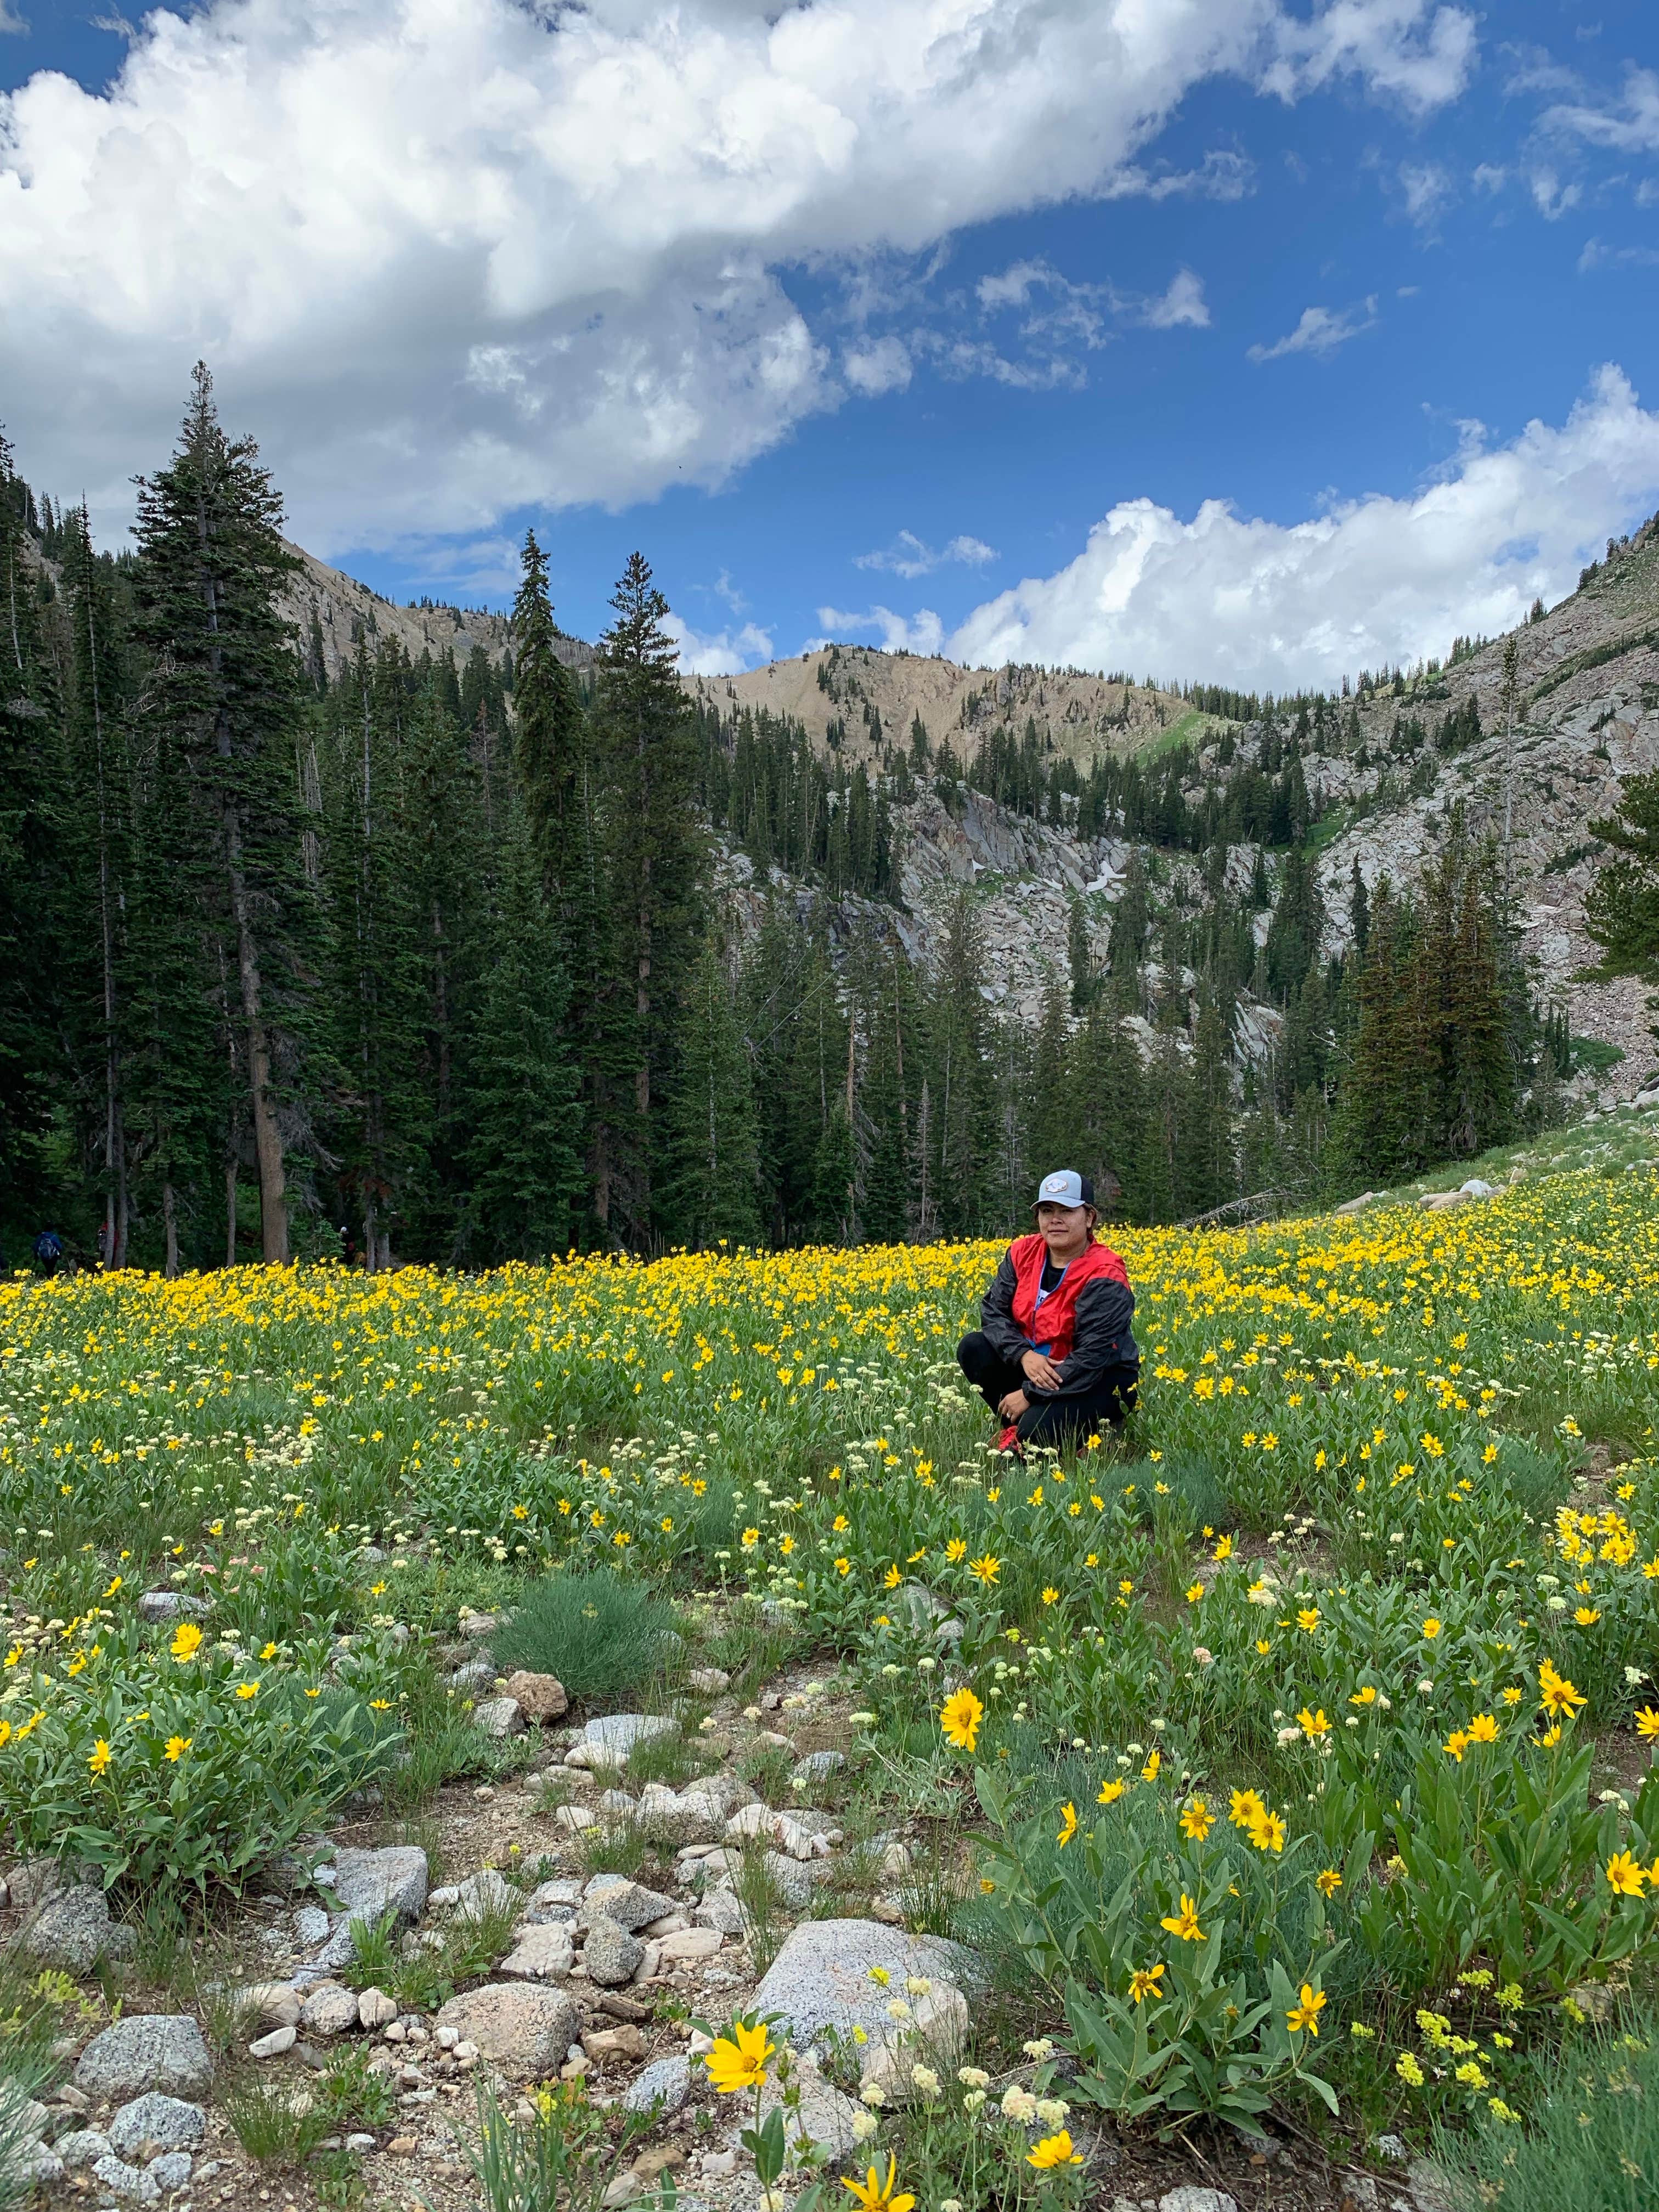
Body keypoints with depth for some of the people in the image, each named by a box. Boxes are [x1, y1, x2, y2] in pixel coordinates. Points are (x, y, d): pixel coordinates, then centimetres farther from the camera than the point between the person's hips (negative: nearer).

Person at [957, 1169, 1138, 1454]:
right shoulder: (1023, 1253, -5)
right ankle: (1017, 1426, -7)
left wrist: (1030, 1394, -25)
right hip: (1033, 1363, 6)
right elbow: (993, 1310, -6)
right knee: (973, 1348, -16)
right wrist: (1024, 1354, -25)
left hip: (1101, 1381, -6)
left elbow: (1092, 1358, -26)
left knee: (1037, 1429, -30)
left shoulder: (1104, 1277, -22)